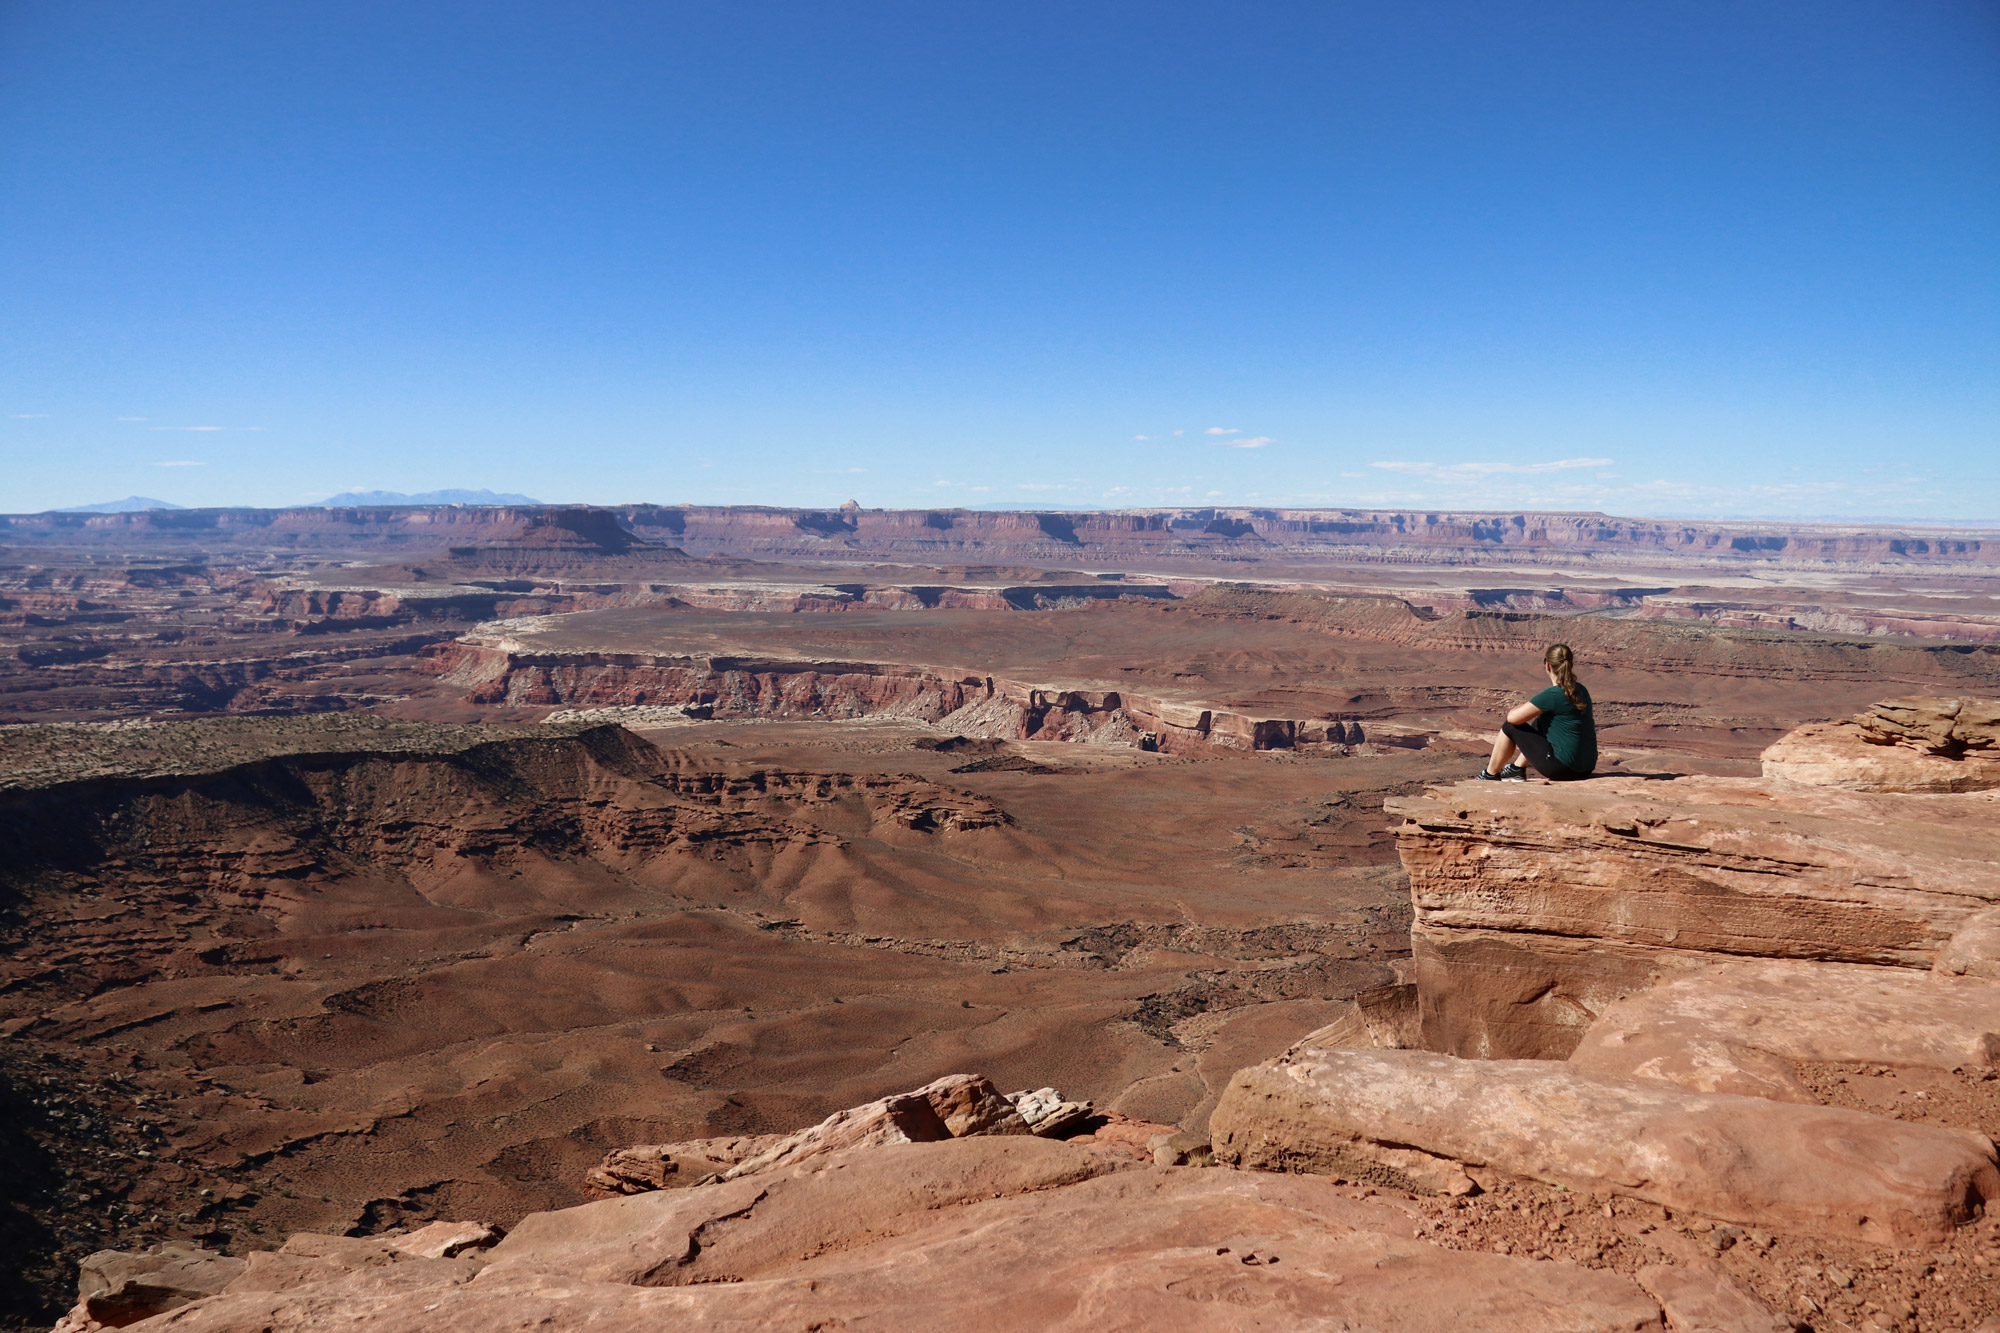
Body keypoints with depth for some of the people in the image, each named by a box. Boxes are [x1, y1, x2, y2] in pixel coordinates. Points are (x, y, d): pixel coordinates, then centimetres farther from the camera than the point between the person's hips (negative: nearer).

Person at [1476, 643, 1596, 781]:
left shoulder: (1552, 695, -19)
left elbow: (1512, 717, -15)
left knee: (1510, 726, 4)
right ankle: (1517, 770, 38)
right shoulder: (1580, 690, 7)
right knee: (1538, 723, 28)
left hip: (1563, 768, -8)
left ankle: (1490, 774, 21)